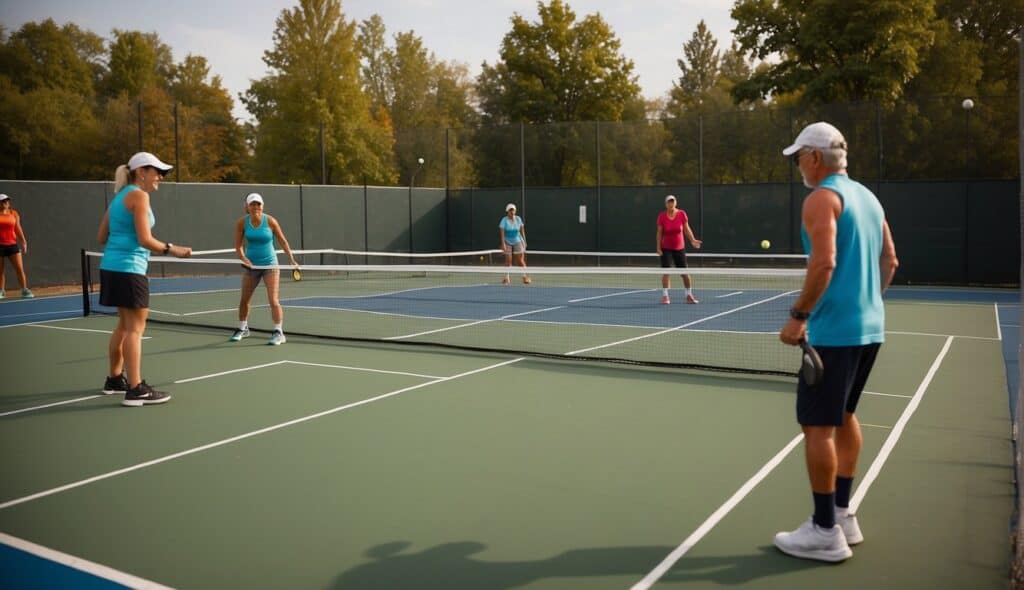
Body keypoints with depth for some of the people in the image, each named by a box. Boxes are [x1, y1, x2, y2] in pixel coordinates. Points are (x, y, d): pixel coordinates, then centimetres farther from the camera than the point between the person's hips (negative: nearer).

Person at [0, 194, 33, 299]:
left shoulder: (14, 213, 5)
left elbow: (18, 229, 7)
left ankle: (24, 290, 2)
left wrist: (24, 242, 1)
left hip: (12, 244, 1)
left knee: (20, 268, -4)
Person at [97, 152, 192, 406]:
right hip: (129, 269, -9)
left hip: (111, 266, 9)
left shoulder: (120, 197, 17)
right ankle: (135, 390, -7)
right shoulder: (138, 195, -10)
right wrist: (172, 249, -7)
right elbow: (145, 239, -18)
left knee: (125, 324, 18)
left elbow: (102, 237, 17)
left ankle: (115, 379, 28)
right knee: (135, 328, -7)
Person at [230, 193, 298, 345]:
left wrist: (292, 260, -5)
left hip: (270, 265, -3)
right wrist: (243, 258, -20)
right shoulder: (242, 222, -6)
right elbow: (238, 246, -2)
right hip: (251, 265, 3)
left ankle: (279, 333, -6)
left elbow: (282, 241, -2)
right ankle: (242, 329, 33)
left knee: (273, 300, -12)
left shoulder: (270, 221, -11)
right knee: (244, 299, 13)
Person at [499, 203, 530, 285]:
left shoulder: (518, 219, 0)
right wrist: (503, 244, -22)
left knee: (521, 261, -4)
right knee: (508, 261, -3)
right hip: (508, 242, -2)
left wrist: (524, 241, 3)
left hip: (518, 242, 2)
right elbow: (502, 233, -14)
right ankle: (507, 278, 4)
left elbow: (522, 231, 6)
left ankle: (525, 277, 1)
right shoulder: (504, 220, -10)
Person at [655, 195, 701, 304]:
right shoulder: (662, 216, -7)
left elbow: (686, 229, 0)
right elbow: (659, 233, -1)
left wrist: (693, 240, -14)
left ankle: (689, 295, 14)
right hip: (666, 249, -1)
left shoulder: (682, 214, -5)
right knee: (666, 272, -8)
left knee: (684, 272, 2)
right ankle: (665, 296, -1)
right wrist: (658, 247, -6)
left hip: (680, 248, 1)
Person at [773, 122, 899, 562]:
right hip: (869, 327, 10)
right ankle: (842, 515, 26)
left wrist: (798, 316, -17)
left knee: (817, 426, -3)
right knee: (843, 416, 18)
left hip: (834, 331, -9)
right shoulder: (867, 196, 15)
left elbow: (824, 263, -23)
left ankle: (825, 532, 2)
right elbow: (890, 261, 17)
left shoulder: (821, 198, -12)